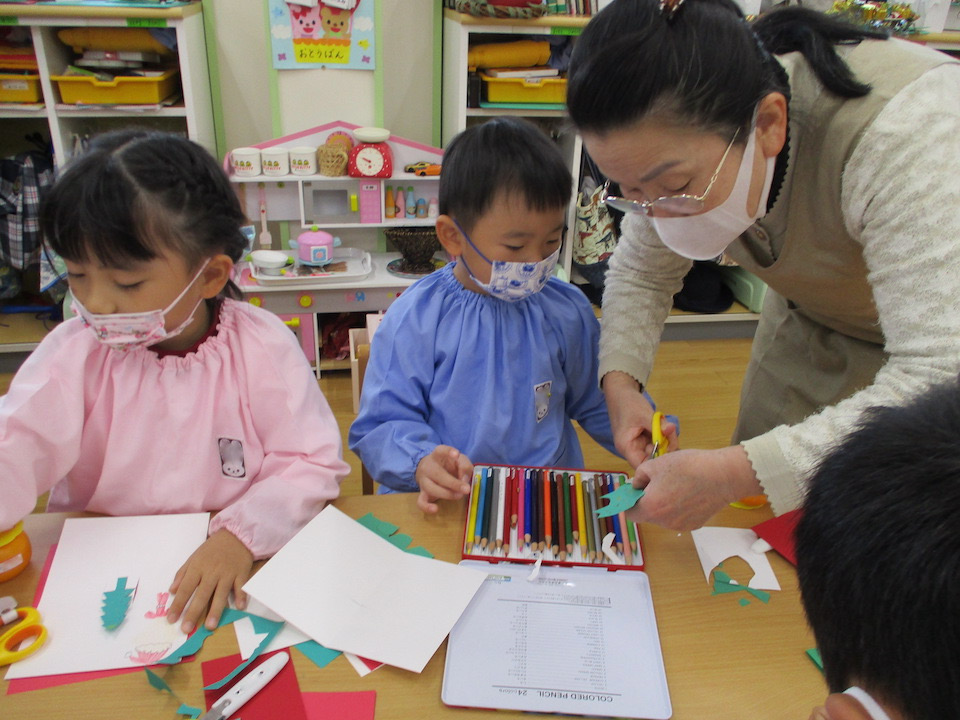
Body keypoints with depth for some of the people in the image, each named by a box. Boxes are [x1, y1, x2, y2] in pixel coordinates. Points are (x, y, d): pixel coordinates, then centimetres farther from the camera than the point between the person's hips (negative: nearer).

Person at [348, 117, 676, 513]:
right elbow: (380, 425, -5)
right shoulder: (414, 320, -6)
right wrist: (421, 462, -24)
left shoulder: (568, 311, 6)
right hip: (446, 504, -2)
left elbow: (595, 402, 18)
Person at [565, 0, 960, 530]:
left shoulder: (900, 131, -41)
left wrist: (732, 474, -51)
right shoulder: (677, 144, -22)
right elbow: (641, 274, -6)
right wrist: (621, 380, -24)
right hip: (811, 327, 4)